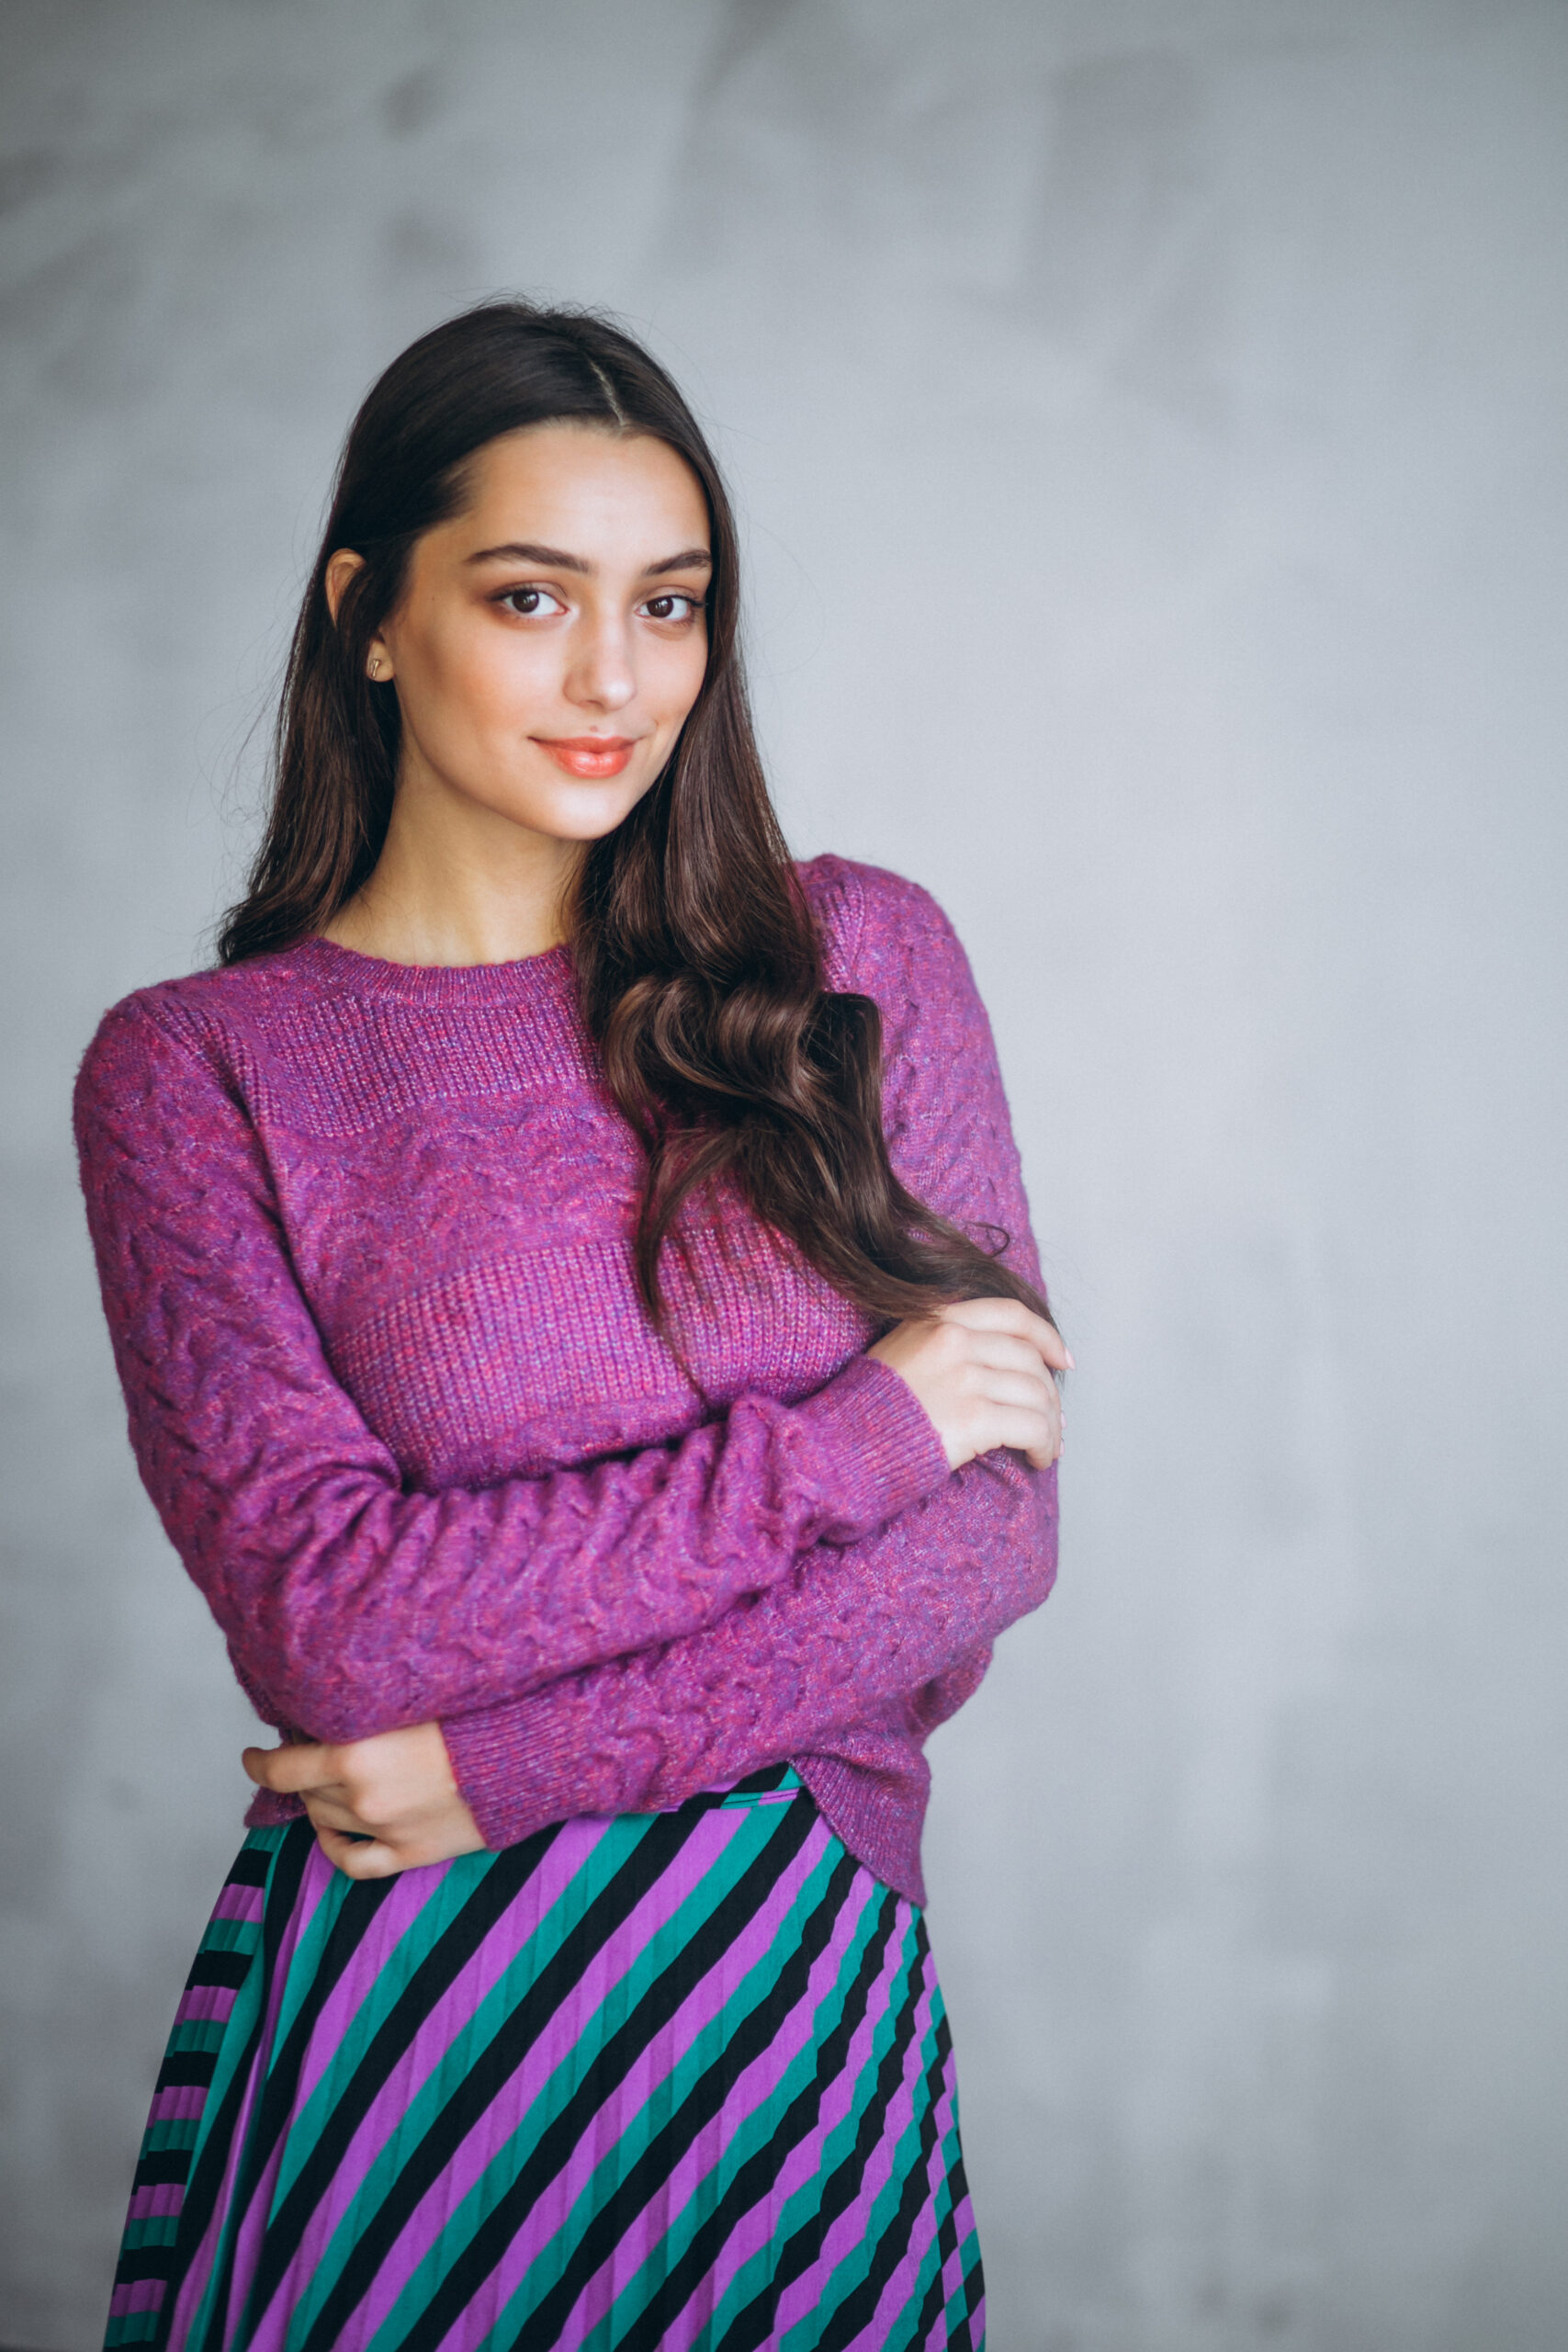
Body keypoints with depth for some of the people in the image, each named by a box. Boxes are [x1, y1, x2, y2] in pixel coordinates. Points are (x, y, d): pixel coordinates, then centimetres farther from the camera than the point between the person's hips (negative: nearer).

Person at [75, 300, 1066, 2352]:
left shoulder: (862, 962, 0)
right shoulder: (195, 1071, -4)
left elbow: (995, 1529, -5)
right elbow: (324, 1609, -14)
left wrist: (519, 1755, -14)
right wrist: (854, 1439, -13)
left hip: (813, 1999, 2)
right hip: (400, 2021, -1)